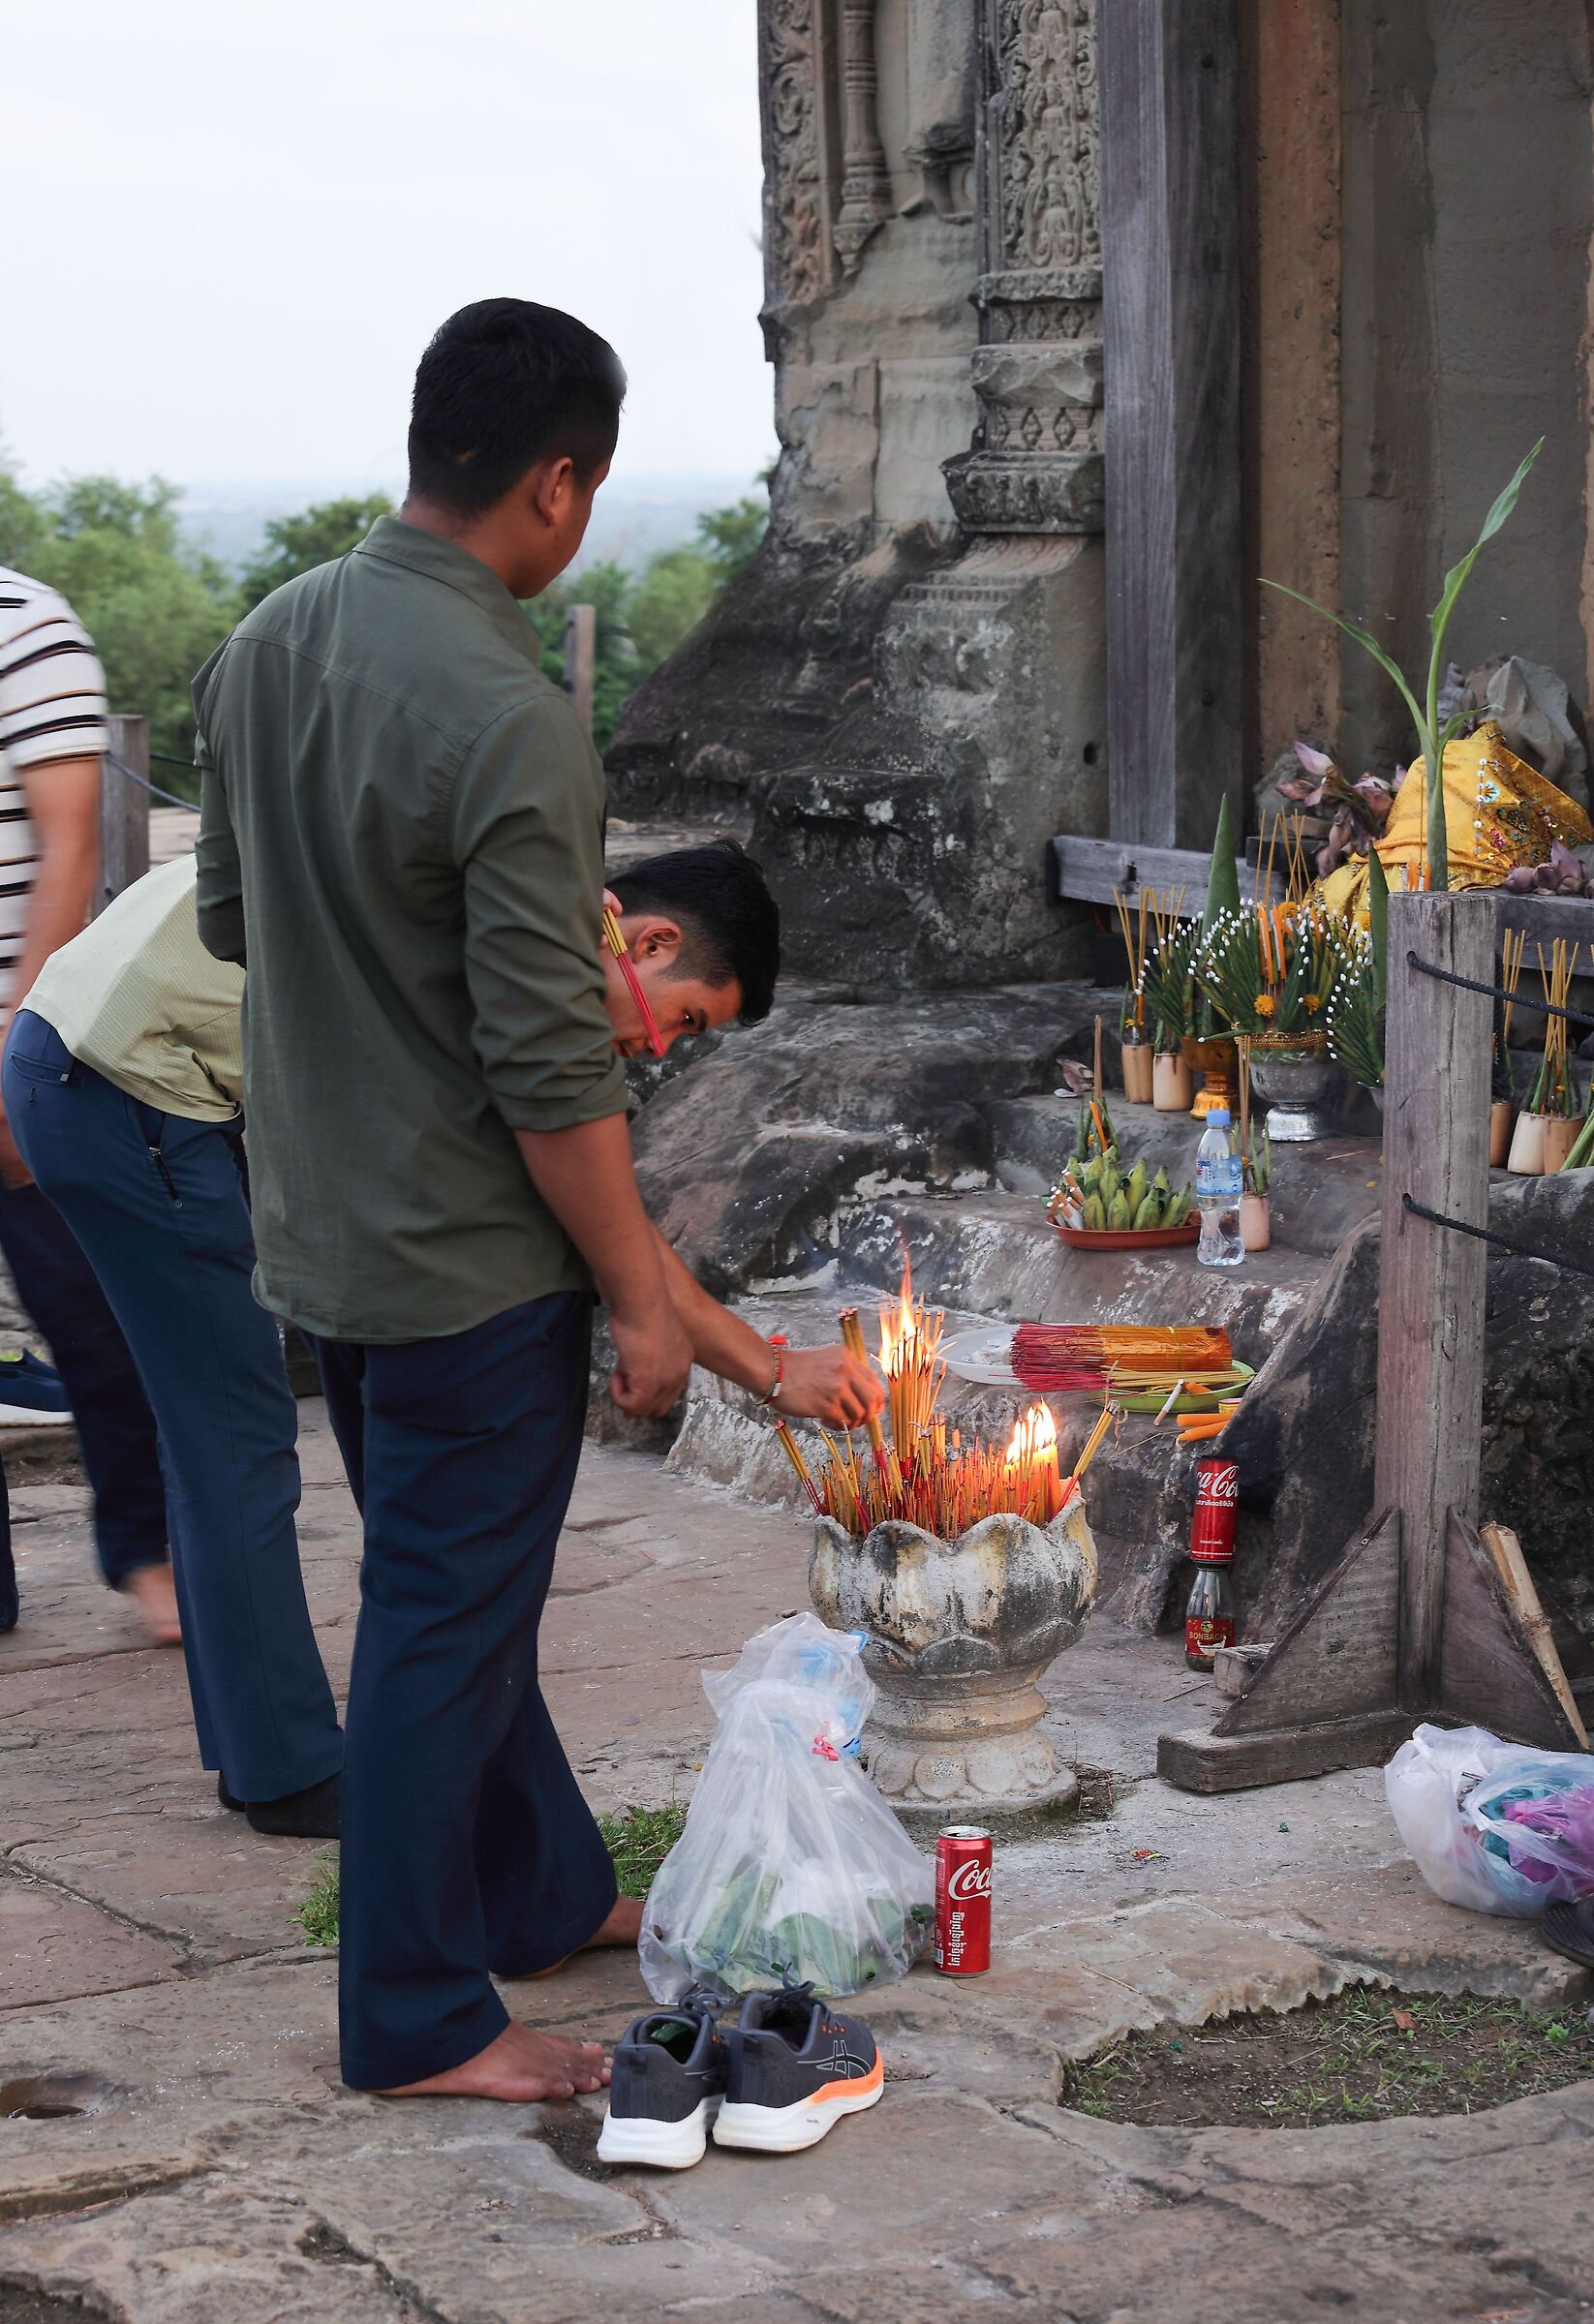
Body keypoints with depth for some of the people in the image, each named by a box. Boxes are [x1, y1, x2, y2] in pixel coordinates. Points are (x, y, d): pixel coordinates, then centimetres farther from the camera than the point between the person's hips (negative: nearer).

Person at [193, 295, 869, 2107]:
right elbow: (552, 1075, -23)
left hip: (317, 1227, 8)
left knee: (459, 1586, 22)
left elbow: (230, 916, 13)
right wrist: (643, 1299, -13)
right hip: (465, 1261, -8)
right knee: (447, 1627, 5)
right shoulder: (510, 726, -26)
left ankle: (542, 1890, 39)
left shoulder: (267, 645, 0)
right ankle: (418, 2016, 17)